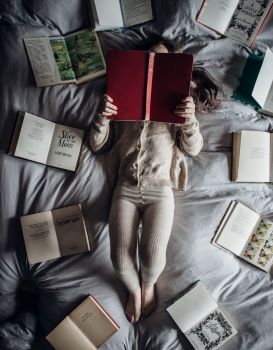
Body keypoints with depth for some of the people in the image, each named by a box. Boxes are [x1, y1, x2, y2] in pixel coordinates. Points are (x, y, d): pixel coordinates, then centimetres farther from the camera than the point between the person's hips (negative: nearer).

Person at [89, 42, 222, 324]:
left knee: (153, 256, -16)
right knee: (120, 260, -12)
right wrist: (101, 116, -7)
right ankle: (133, 288, 25)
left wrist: (190, 118, -15)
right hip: (125, 189, 1)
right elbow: (97, 145, 12)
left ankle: (148, 284, 23)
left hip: (160, 190, 0)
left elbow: (193, 149, 4)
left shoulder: (177, 106, 15)